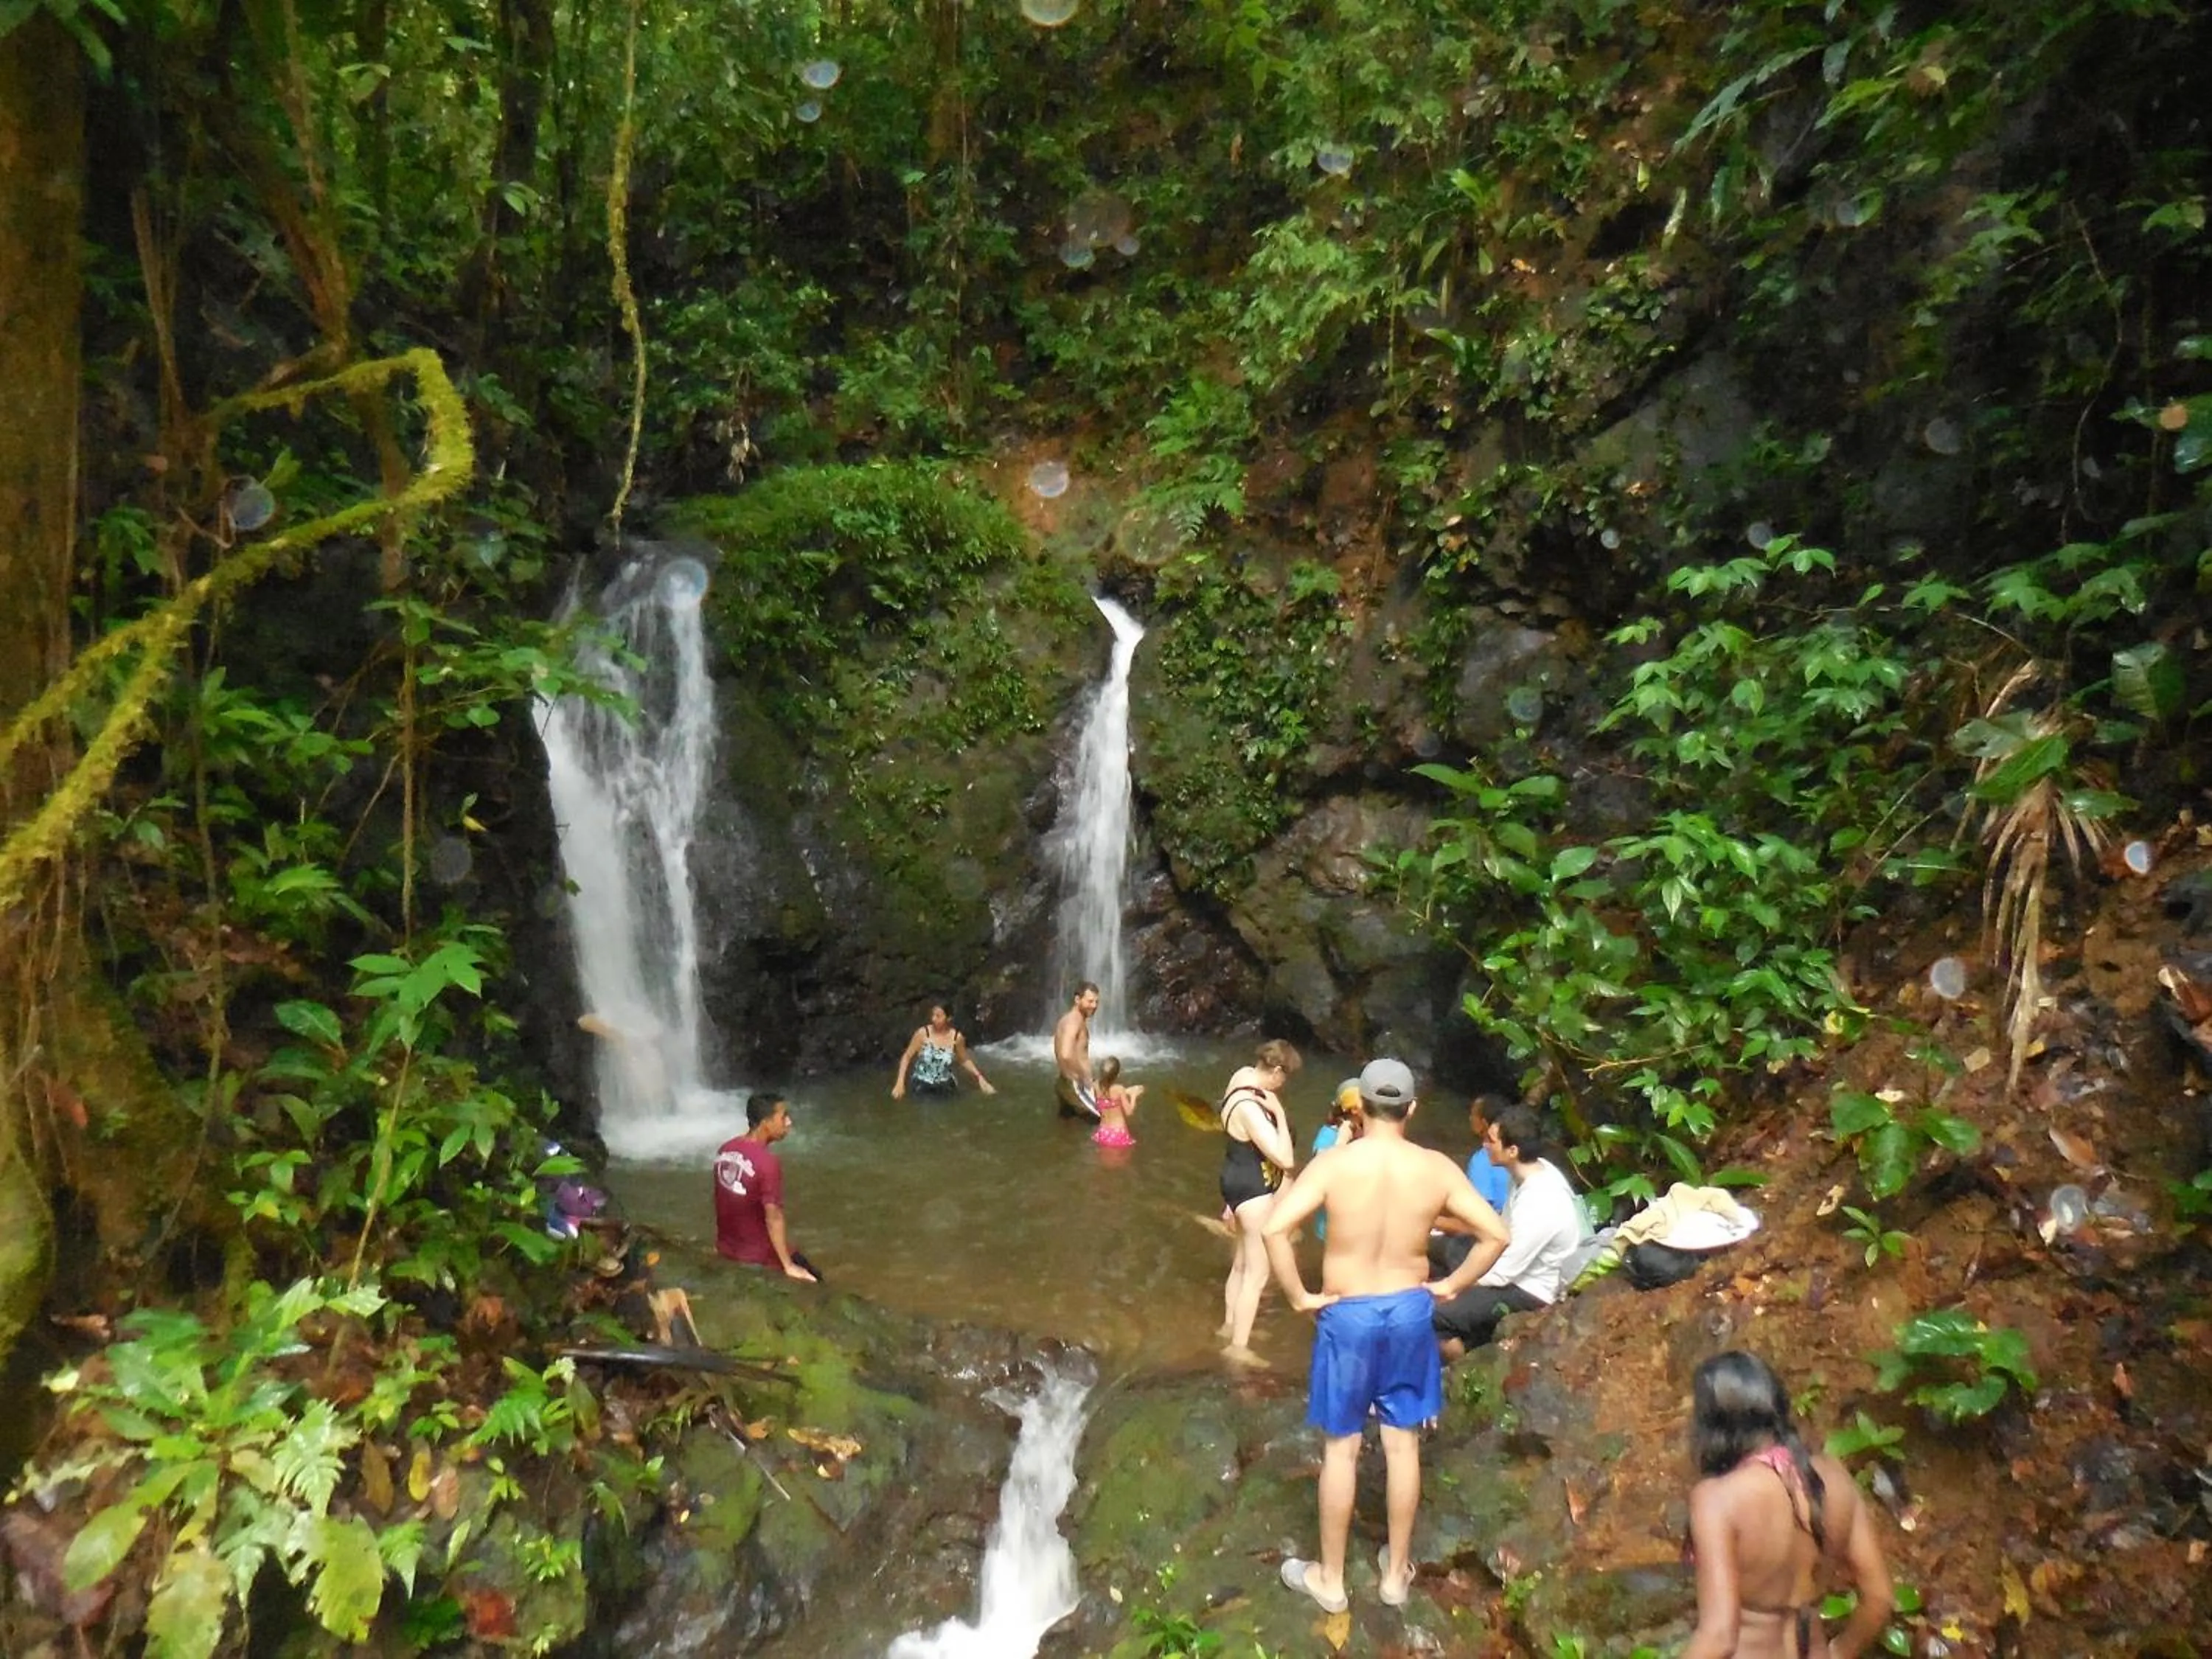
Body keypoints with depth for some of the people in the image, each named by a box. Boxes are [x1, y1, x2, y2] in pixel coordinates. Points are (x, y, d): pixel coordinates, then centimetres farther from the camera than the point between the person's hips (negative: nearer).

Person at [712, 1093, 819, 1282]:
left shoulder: (725, 1150, -4)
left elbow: (722, 1200, 8)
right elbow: (773, 1218, -26)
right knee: (812, 1280, 10)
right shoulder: (768, 1162, -27)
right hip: (759, 1255, -8)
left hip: (726, 1247, 8)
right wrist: (788, 1266, -20)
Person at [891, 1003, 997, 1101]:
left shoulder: (957, 1038, -8)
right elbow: (907, 1057, -5)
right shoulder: (923, 1033, -14)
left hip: (944, 1087, 2)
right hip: (922, 1085, -2)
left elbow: (964, 1061, 9)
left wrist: (979, 1077, -2)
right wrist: (900, 1083, -12)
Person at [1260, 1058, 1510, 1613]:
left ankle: (1329, 1579, 25)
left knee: (1341, 1448, 10)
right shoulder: (1436, 1169, -9)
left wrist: (1299, 1296, -14)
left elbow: (1274, 1227, -25)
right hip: (1409, 1312, 2)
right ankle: (1397, 1572, 31)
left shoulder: (1334, 1164, -16)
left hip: (1347, 1315, -2)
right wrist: (1451, 1286, 3)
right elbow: (1496, 1234, -6)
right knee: (1403, 1446, 16)